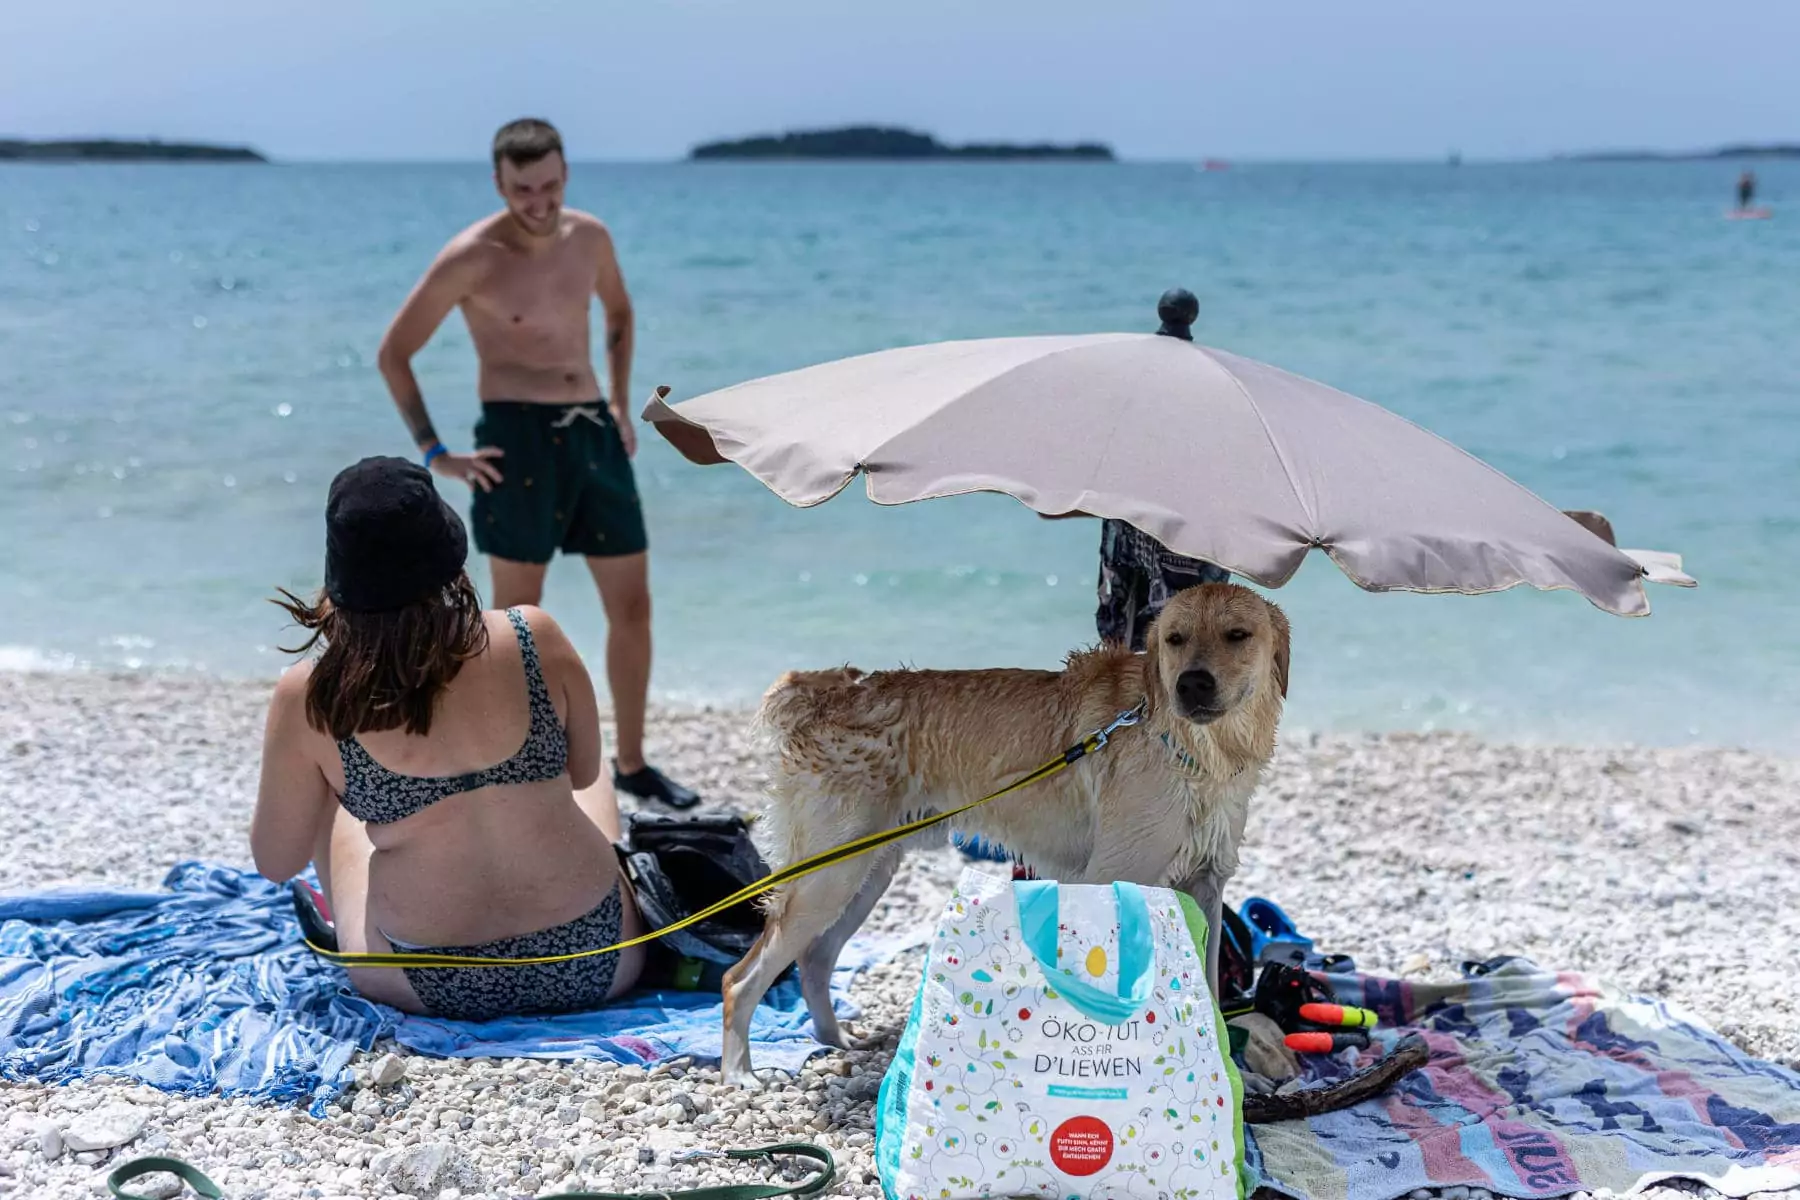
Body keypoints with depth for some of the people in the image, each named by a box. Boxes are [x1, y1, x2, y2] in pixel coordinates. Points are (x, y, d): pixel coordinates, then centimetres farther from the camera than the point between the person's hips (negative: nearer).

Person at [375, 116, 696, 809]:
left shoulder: (589, 237, 6)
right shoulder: (472, 258, -10)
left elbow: (619, 314, 27)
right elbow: (394, 354, -5)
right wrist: (435, 455, -9)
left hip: (594, 432, 6)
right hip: (519, 437, -6)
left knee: (633, 603, 8)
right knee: (517, 612, 0)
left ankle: (631, 765, 20)